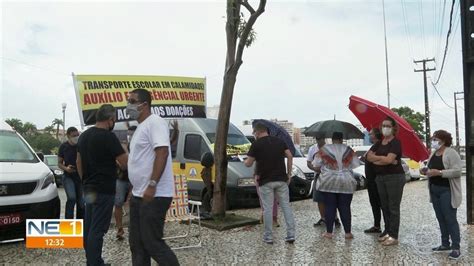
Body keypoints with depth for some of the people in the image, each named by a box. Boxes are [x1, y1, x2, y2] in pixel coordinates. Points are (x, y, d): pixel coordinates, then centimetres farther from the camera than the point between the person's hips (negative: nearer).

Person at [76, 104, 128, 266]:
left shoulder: (84, 135, 11)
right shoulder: (108, 136, -16)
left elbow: (79, 162, 18)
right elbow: (125, 163, -17)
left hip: (89, 188, 9)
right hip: (104, 190, -9)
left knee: (89, 227, 13)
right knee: (97, 229, -6)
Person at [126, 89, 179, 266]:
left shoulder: (154, 122, -13)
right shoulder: (141, 126, 18)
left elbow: (162, 152, -24)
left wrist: (152, 184, -28)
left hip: (155, 195, -10)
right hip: (139, 195, 10)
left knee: (152, 243, -4)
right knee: (136, 242, 15)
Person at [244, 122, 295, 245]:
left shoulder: (256, 144, -5)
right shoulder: (279, 141, 8)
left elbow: (249, 163, -4)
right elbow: (289, 156, 2)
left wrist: (245, 161, 18)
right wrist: (289, 173, 7)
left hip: (266, 181, -3)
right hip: (281, 179, 4)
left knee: (267, 209, 4)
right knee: (286, 206, 8)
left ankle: (268, 236, 10)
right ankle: (291, 235, 7)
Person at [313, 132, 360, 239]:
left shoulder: (324, 149, -1)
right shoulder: (348, 150, 3)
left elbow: (317, 167, 0)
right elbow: (355, 165, 3)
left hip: (328, 183, -1)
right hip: (346, 183, 1)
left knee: (329, 207, 4)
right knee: (345, 207, 7)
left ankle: (329, 232, 8)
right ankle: (348, 232, 11)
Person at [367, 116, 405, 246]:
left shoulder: (395, 142, -7)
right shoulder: (379, 143, 13)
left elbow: (389, 159, -19)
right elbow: (369, 156, 1)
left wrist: (376, 158, -4)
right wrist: (383, 159, -14)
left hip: (395, 177, -7)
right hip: (380, 178, 7)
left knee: (393, 207, -3)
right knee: (384, 206, 12)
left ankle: (394, 236, 2)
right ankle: (387, 231, 23)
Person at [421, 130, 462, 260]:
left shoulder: (451, 153, -11)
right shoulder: (433, 154, 13)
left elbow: (457, 171, -20)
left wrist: (439, 173, -26)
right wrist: (426, 171, 0)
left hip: (447, 191, -8)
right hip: (434, 190, 8)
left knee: (450, 219, -5)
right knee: (441, 218, 12)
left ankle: (456, 247, 2)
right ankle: (445, 244, 22)